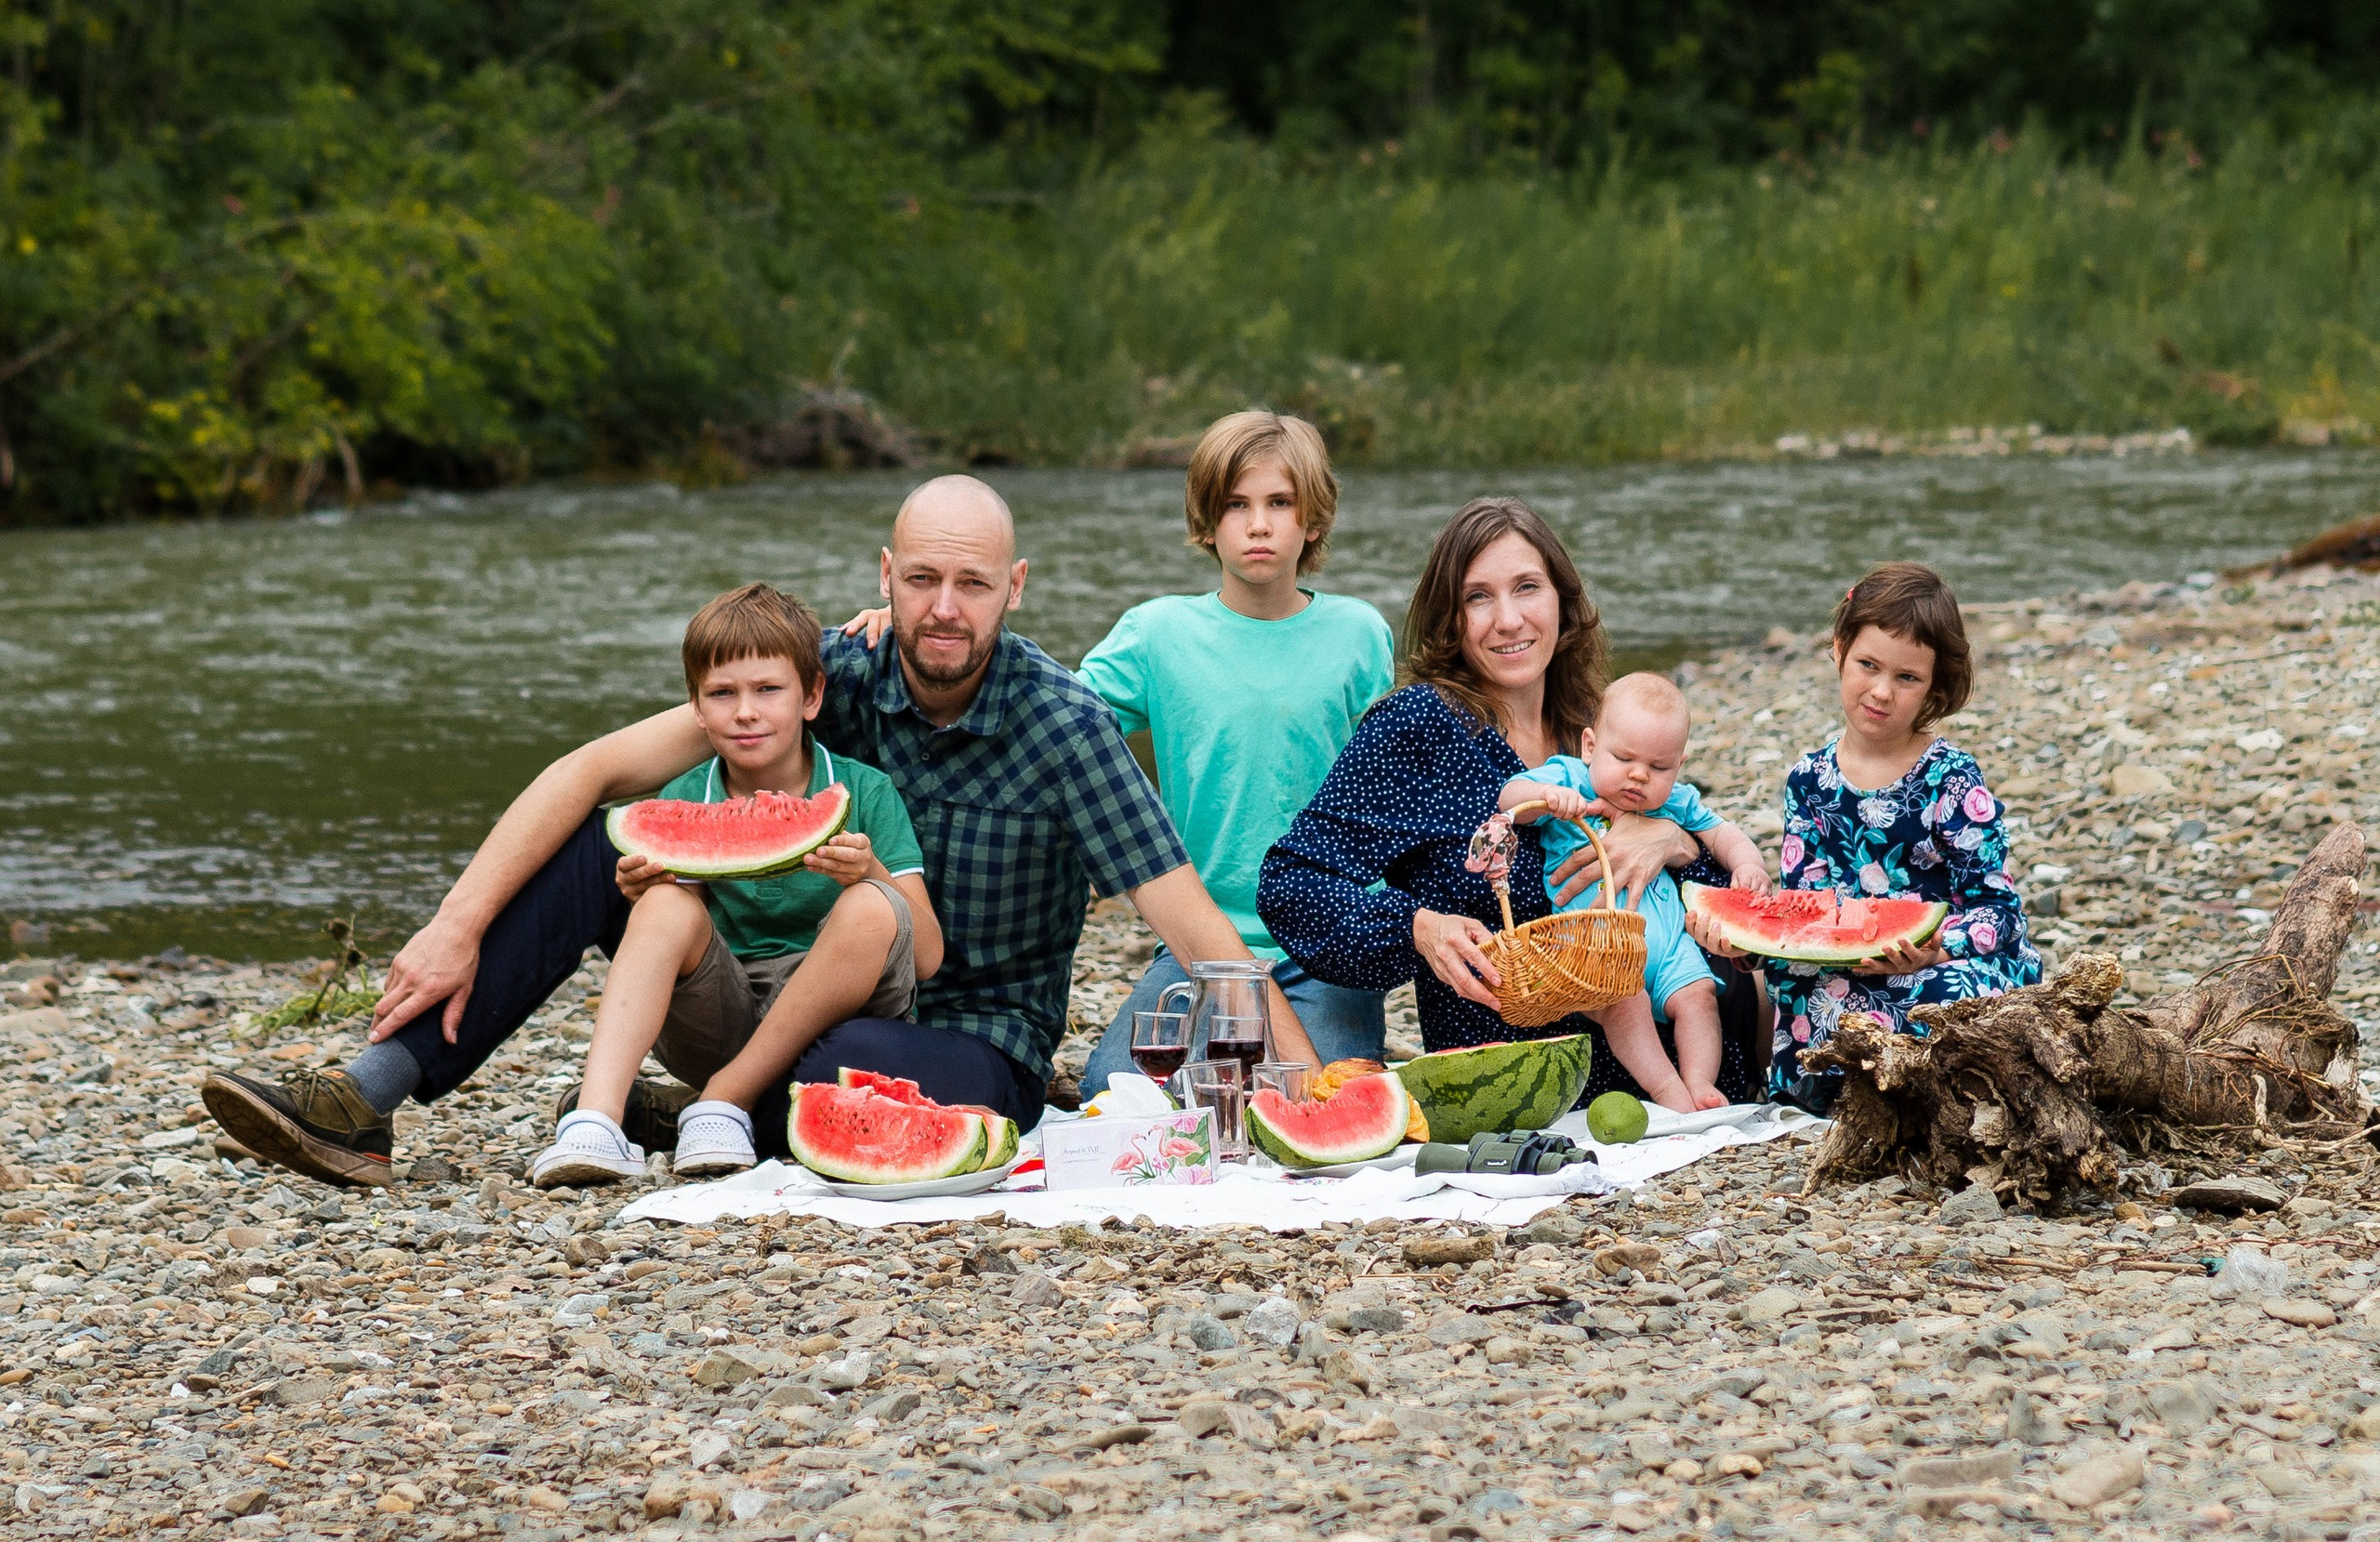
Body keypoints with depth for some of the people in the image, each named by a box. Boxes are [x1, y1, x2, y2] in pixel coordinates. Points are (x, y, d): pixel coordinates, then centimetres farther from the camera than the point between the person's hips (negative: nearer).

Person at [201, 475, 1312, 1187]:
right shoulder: (838, 674, -9)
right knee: (592, 853, -11)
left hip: (982, 1052, -4)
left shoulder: (1059, 722, -18)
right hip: (816, 992, 4)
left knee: (841, 1075, -40)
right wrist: (459, 928, -21)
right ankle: (365, 1105, -17)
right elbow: (598, 768, -12)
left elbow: (1188, 919, -22)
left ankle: (668, 1119, -6)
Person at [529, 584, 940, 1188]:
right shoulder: (682, 803, 4)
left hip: (829, 1022, -1)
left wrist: (870, 873, -28)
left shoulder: (864, 793, -2)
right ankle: (596, 1120, -42)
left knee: (873, 911, -29)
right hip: (719, 1023, 1)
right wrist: (640, 897, -20)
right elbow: (666, 956, 1)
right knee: (669, 905, -25)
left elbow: (926, 956, -8)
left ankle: (726, 1099, -19)